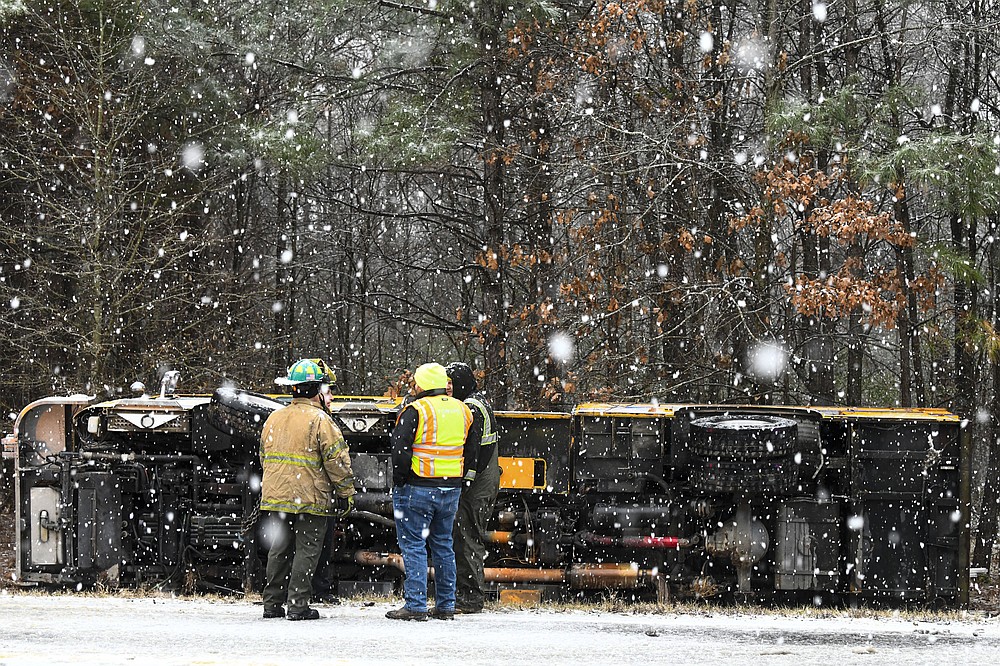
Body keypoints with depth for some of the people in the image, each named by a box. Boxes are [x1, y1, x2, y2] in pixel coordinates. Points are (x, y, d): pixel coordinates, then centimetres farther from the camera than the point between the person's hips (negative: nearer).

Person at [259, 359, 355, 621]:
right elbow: (337, 460, -13)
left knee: (279, 549, 13)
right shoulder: (319, 420, -11)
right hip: (310, 498, -6)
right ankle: (298, 605, -3)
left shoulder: (274, 419, 12)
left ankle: (272, 604, 14)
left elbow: (264, 458, 20)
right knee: (306, 550, -1)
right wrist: (347, 493, -5)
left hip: (276, 497, 6)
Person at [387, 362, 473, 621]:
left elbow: (401, 450, -14)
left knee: (413, 546, -1)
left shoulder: (416, 410, -13)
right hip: (451, 488, 6)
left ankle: (415, 606, -5)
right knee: (443, 545, 15)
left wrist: (398, 483, -5)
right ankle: (446, 606, 16)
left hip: (418, 487, -6)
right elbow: (469, 450, 17)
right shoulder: (462, 411, 8)